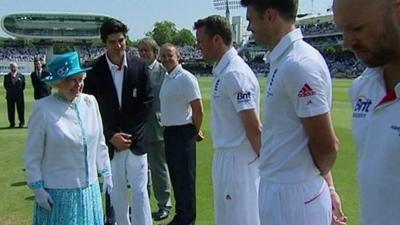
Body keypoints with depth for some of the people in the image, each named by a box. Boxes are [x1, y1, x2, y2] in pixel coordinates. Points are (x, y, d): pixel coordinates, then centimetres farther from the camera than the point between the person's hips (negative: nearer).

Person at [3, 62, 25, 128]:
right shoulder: (7, 76, 6)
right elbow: (5, 85, 13)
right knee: (10, 110, 3)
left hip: (19, 96, -1)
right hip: (10, 96, 2)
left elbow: (23, 85, 8)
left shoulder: (21, 76, 1)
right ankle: (12, 123, 11)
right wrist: (9, 91, 6)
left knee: (20, 109, 3)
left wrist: (20, 90, 2)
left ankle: (21, 123, 12)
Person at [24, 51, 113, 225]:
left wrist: (106, 173, 11)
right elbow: (32, 154, -7)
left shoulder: (90, 102, -1)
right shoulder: (43, 108, -13)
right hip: (58, 191, -4)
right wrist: (37, 187, -7)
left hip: (90, 188, 4)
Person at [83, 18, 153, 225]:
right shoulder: (94, 70, -7)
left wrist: (129, 133, -5)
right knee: (116, 191, 11)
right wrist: (111, 136, -9)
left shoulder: (140, 66, -3)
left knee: (140, 190, 1)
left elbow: (147, 102, -1)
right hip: (109, 141, 0)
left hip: (135, 139, 0)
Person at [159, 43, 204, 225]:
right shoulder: (166, 78, 12)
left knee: (185, 177, -1)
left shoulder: (186, 78, -14)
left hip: (182, 132, -8)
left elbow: (198, 109, -16)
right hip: (169, 132, 9)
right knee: (175, 175, 16)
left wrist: (196, 131, -5)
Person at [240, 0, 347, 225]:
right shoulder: (283, 60, 8)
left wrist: (323, 184, 0)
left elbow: (326, 146, -19)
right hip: (279, 189, 9)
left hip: (293, 196, -9)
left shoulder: (299, 63, -21)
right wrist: (328, 186, 11)